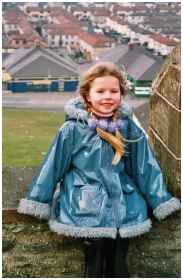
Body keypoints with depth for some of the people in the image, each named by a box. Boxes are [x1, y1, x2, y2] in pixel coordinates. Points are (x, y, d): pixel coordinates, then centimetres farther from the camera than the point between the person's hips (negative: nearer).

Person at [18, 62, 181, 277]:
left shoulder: (129, 127, 1)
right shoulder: (72, 130, -6)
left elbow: (145, 166, 7)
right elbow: (53, 165, 1)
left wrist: (161, 201, 8)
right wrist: (37, 201, 4)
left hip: (123, 204, 2)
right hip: (86, 207, -2)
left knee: (118, 266, 5)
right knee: (95, 264, -8)